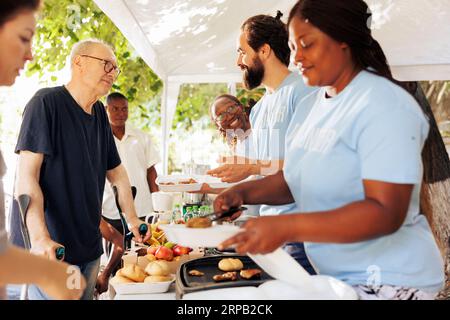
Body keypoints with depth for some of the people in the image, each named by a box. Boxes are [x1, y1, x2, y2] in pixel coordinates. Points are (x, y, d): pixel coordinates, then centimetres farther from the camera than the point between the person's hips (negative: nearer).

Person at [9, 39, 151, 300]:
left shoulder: (99, 113, 11)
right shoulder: (47, 102, -11)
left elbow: (116, 172, 19)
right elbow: (27, 175, -19)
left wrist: (132, 219, 17)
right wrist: (39, 237, -28)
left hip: (89, 247, 7)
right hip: (50, 249, -7)